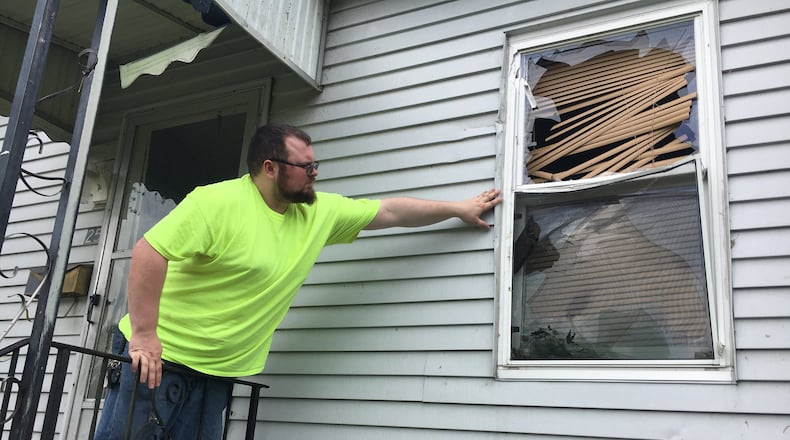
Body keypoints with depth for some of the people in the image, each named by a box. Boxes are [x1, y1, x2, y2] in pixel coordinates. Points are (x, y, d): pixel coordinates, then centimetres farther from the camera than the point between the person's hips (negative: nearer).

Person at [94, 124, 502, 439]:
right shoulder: (219, 202, -18)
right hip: (158, 358, -6)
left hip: (216, 373, 6)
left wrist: (459, 208, 16)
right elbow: (148, 252, -22)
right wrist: (144, 335, -24)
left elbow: (389, 211, 12)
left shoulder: (320, 212, 4)